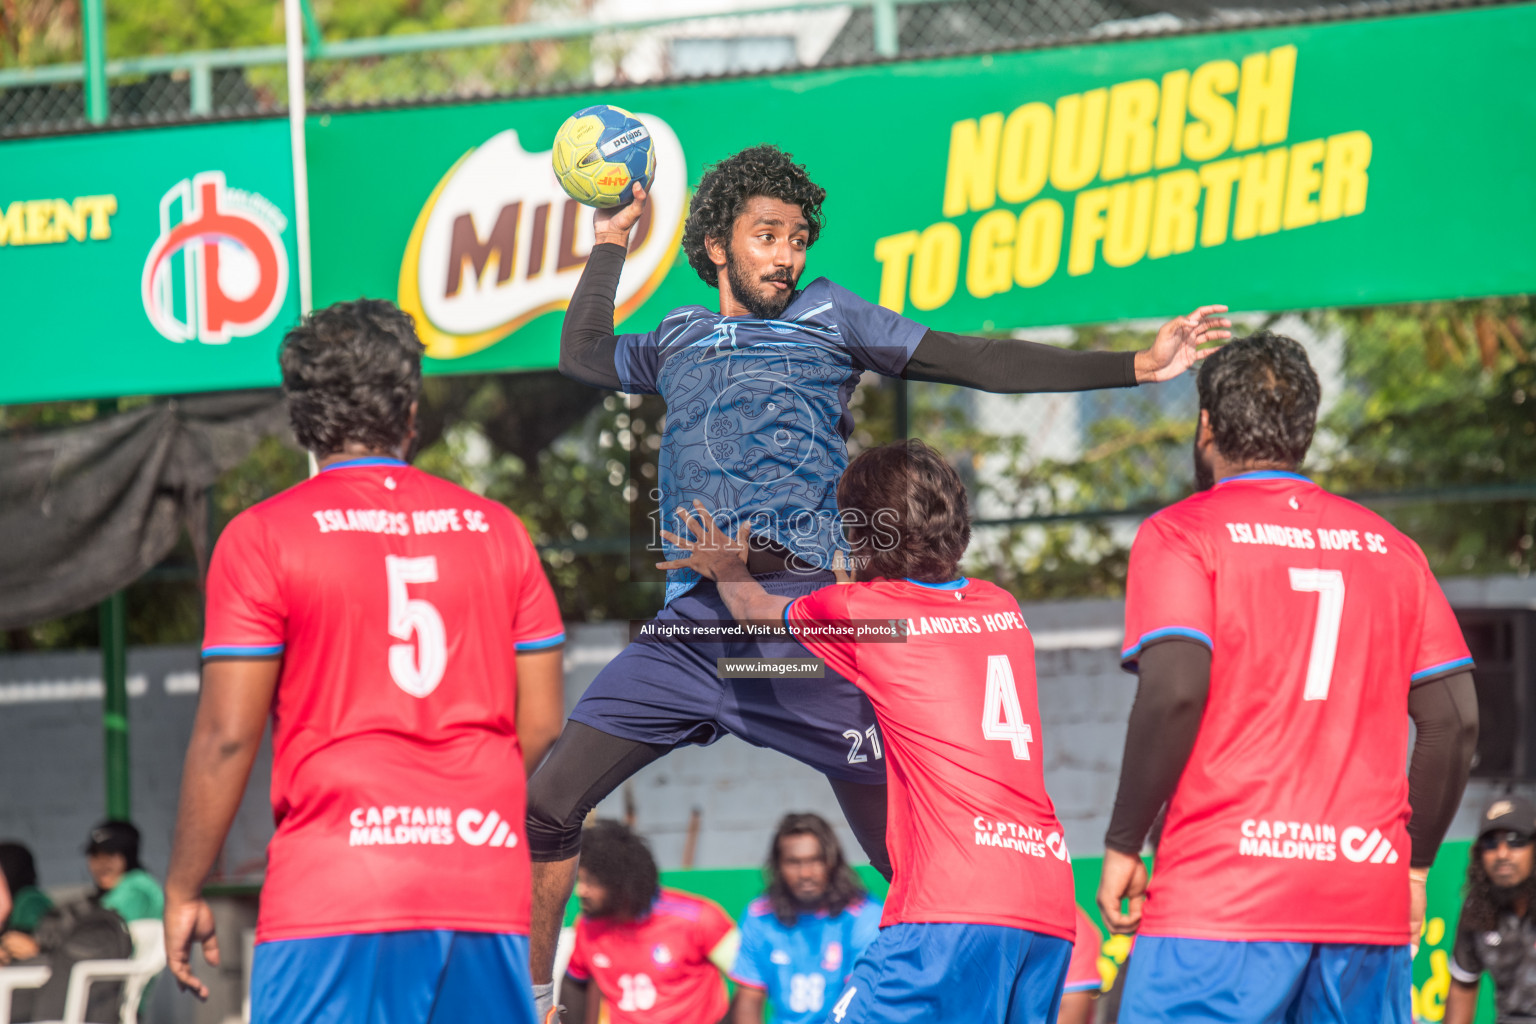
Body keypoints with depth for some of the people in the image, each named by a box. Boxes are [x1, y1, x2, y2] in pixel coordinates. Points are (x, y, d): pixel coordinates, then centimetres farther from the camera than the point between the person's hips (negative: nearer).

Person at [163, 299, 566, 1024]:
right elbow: (544, 729, 11)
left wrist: (183, 892, 5)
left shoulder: (261, 537, 0)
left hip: (331, 898, -4)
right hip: (487, 893, 4)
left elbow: (226, 735, -4)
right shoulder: (495, 530, 11)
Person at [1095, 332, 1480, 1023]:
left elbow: (1174, 691, -13)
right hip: (1371, 910, 5)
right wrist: (1414, 863, 19)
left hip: (1221, 896, -5)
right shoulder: (1388, 546, 15)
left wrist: (1122, 845, -5)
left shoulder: (1181, 533, 2)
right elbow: (1454, 721, 10)